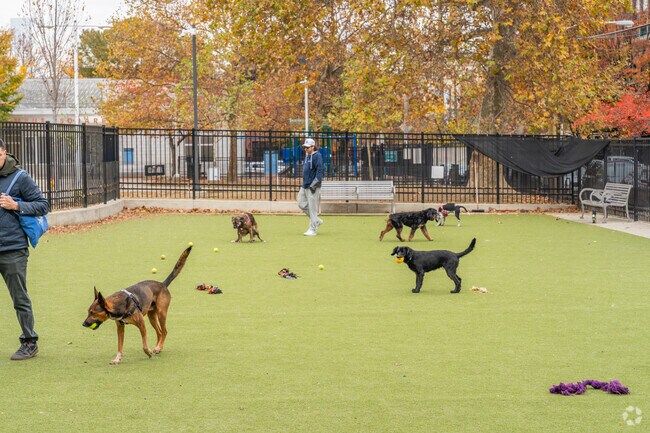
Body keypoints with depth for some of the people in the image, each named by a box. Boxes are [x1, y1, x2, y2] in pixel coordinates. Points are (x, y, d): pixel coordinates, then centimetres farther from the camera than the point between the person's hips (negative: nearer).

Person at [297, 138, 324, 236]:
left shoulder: (317, 156, -10)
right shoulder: (307, 157, 17)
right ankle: (317, 220, 21)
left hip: (312, 187, -10)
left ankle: (313, 229, -1)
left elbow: (319, 171, -17)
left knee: (312, 207, -7)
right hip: (304, 186, 10)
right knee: (301, 203, 10)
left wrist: (314, 184, -22)